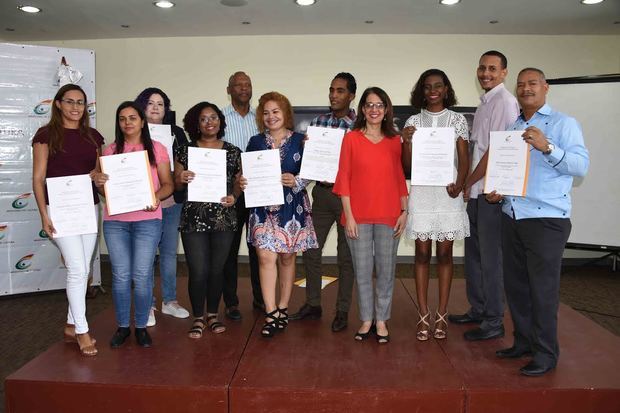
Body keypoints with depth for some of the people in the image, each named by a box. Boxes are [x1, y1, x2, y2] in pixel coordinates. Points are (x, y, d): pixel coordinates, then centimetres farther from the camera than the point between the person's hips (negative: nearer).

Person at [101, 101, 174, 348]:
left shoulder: (156, 149, 6)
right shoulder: (111, 151, 12)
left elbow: (168, 184, 4)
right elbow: (103, 184, 14)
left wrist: (157, 197, -16)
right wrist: (101, 186, -9)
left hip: (147, 219, -2)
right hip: (115, 221, 2)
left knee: (142, 276, -1)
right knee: (120, 276, 4)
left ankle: (141, 326, 16)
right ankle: (122, 326, 20)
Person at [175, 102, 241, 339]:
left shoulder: (232, 152, 7)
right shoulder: (185, 151, 3)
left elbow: (239, 183, 10)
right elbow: (175, 184, 7)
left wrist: (234, 197, -9)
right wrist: (181, 179, -15)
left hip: (223, 219, 2)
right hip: (194, 219, -1)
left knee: (217, 270, 9)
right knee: (198, 272, -2)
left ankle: (213, 315, 28)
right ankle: (198, 318, 19)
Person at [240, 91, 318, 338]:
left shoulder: (300, 141, 3)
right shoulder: (255, 142, 9)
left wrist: (296, 181, -16)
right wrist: (242, 182, -8)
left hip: (292, 206, -1)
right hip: (263, 206, 1)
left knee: (287, 257, 7)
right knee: (266, 256, -10)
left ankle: (283, 309, 22)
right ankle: (271, 313, -3)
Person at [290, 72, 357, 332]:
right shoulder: (317, 122, 7)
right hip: (321, 193, 4)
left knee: (346, 255, 7)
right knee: (311, 251, 9)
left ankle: (342, 311, 21)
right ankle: (312, 305, 26)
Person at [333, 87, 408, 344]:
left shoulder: (395, 140, 8)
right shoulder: (351, 138, 2)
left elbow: (400, 178, 10)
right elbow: (344, 178, 0)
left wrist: (404, 211, 3)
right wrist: (348, 215, -5)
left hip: (388, 215, 2)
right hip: (359, 215, -1)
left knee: (386, 270, 7)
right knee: (362, 270, 7)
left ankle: (381, 321, 22)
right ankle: (366, 320, 23)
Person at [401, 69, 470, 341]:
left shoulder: (457, 120, 6)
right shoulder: (413, 121, 7)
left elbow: (464, 160, 3)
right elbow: (406, 167, 5)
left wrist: (459, 184, -15)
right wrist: (406, 142, -12)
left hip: (447, 193, 0)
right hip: (421, 193, 1)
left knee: (444, 253, 4)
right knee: (422, 254, 2)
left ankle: (441, 315, 14)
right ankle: (423, 316, 10)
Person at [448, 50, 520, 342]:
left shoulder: (504, 101, -11)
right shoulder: (485, 102, 17)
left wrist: (468, 182, -9)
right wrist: (467, 184, 10)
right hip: (475, 191, 9)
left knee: (490, 257, -1)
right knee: (473, 253, 16)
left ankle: (493, 322, 12)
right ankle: (478, 311, 30)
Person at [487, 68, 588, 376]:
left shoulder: (563, 123, -1)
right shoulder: (512, 128, 18)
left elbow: (581, 165, -13)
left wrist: (547, 147, -26)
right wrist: (495, 192, 2)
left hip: (546, 219, -6)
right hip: (511, 217, 6)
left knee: (543, 289, -2)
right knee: (515, 284, 12)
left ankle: (545, 353, 12)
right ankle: (523, 342, 27)